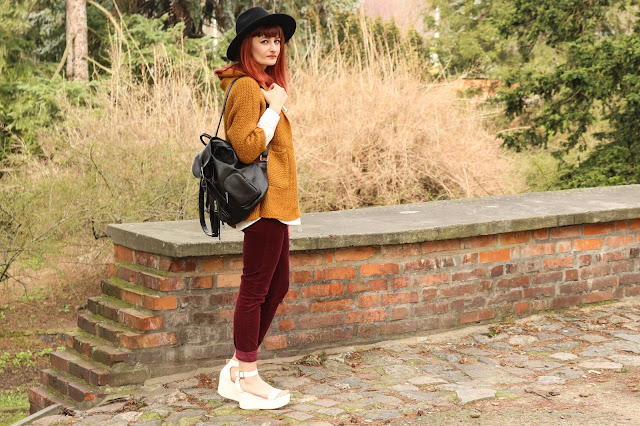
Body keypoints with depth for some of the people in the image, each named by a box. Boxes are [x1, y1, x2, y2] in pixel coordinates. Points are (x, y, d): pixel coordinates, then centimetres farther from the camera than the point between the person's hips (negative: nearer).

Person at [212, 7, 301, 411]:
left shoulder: (264, 84, 18)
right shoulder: (247, 87, -14)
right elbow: (247, 148, -23)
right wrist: (275, 108, -17)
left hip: (274, 204, 11)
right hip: (262, 203, -11)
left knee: (277, 285, 15)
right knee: (256, 288, -3)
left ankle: (239, 367, 22)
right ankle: (246, 377, 6)